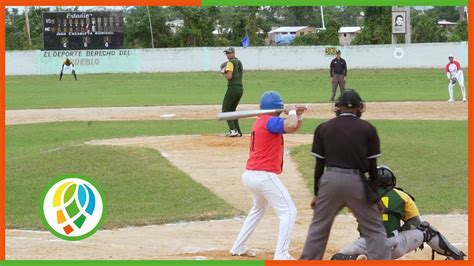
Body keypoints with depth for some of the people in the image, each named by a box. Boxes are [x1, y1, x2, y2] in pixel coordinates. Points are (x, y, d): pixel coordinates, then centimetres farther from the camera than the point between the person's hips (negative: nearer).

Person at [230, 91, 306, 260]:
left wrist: (298, 115, 4)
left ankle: (238, 247, 34)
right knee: (289, 212, -7)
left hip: (249, 175, 10)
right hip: (265, 176, -10)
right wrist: (292, 112, -11)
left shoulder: (260, 122, 17)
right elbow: (291, 126, -31)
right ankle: (281, 255, -16)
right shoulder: (270, 122, -12)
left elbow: (293, 127, 23)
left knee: (259, 208, 32)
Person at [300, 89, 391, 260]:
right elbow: (372, 165, 2)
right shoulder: (367, 129, 2)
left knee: (318, 227, 16)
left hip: (330, 181, 1)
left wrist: (317, 193, 12)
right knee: (374, 229, 5)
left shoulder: (323, 128, 5)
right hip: (356, 182, -1)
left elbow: (319, 164, 5)